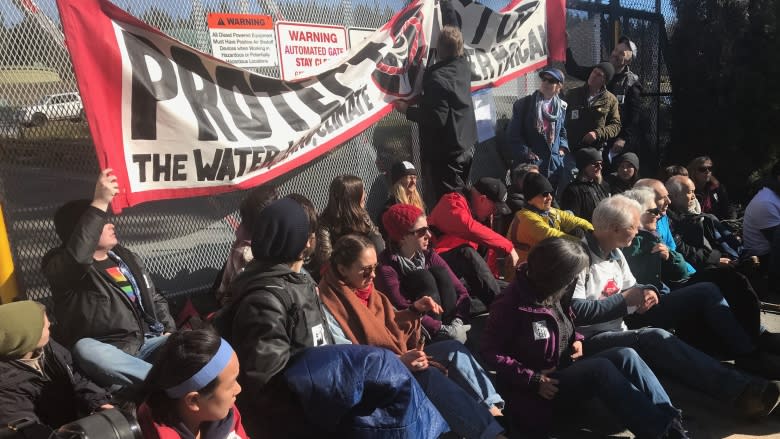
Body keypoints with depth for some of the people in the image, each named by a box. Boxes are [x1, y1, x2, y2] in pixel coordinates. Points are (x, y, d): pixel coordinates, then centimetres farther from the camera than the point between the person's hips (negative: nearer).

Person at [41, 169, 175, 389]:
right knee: (86, 349, -40)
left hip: (147, 343, 5)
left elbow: (155, 299, 22)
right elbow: (77, 256, -31)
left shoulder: (126, 257, 16)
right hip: (109, 354, -5)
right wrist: (99, 203, -30)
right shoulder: (60, 266, -4)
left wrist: (169, 330, 5)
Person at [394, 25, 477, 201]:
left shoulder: (437, 78, -22)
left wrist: (407, 110, -14)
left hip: (445, 152, -9)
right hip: (466, 146, 9)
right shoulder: (464, 65, 2)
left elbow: (437, 118, -25)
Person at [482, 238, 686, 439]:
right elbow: (491, 352, -18)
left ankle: (669, 420, -21)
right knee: (600, 368, -32)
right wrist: (533, 380, -23)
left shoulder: (554, 294, 7)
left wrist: (576, 339, 2)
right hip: (542, 390, -8)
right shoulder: (511, 304, -17)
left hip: (566, 370, 8)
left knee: (626, 356, -15)